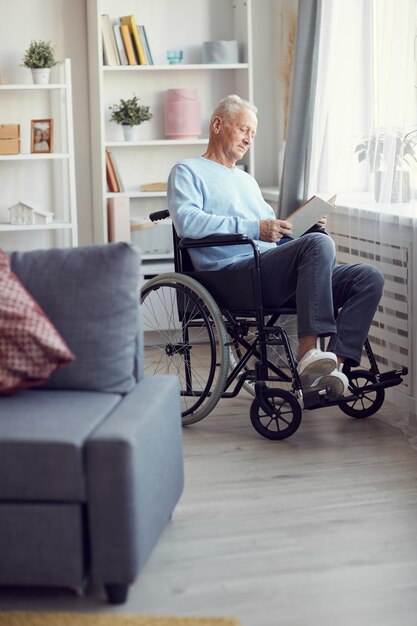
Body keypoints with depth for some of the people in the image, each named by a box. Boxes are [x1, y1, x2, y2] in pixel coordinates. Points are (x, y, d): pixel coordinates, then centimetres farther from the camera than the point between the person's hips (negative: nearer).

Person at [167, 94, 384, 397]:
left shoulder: (248, 180, 36)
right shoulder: (188, 172, 10)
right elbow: (187, 221, -11)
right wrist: (254, 228, -16)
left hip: (279, 275, 8)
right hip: (236, 272, -8)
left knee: (369, 277, -11)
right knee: (319, 244, -33)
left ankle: (333, 364, -26)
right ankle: (309, 352, -37)